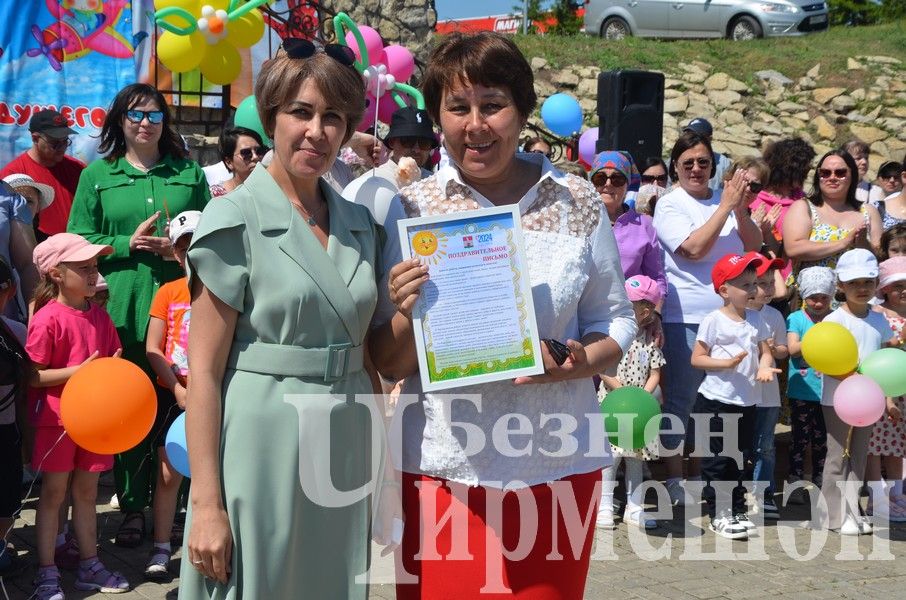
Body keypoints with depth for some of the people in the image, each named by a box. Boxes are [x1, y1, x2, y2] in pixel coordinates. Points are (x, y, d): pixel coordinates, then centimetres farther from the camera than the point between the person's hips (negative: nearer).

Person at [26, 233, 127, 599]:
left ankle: (89, 566, 25)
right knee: (53, 493, 4)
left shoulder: (99, 316, 5)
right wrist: (78, 371, -23)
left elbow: (112, 359, 16)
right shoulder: (47, 319, -15)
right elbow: (33, 376, -17)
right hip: (55, 419, -6)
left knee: (86, 490, 14)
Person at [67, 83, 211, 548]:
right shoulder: (98, 175, 10)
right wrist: (127, 243, -8)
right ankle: (132, 506, 13)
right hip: (124, 311, 0)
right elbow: (78, 241, 6)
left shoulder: (188, 172, 12)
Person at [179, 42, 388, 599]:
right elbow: (204, 369, -11)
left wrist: (382, 458, 13)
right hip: (262, 449, -5)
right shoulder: (237, 218, -9)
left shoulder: (360, 222, 8)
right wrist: (206, 503, -15)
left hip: (348, 452, 5)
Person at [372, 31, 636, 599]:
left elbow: (616, 319, 9)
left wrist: (584, 360, -12)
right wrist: (406, 316, -19)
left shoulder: (578, 202, 2)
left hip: (559, 466, 1)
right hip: (444, 467, -1)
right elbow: (389, 365, 2)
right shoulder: (409, 209, 0)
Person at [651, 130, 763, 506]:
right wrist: (727, 206, -15)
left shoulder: (725, 200, 11)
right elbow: (694, 248, -17)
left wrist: (740, 208, -11)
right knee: (679, 400, 1)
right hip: (685, 317, -5)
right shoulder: (670, 205, -4)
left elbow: (754, 245, 5)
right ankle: (674, 479, 11)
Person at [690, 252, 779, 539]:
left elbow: (765, 352, 9)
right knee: (717, 460, 1)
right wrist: (727, 363, -23)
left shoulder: (756, 319, 7)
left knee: (739, 458, 15)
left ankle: (737, 510, 26)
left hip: (747, 402, 6)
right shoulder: (713, 321, -10)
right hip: (715, 401, -6)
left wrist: (764, 367, -13)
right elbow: (697, 359, -9)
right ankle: (718, 515, 9)